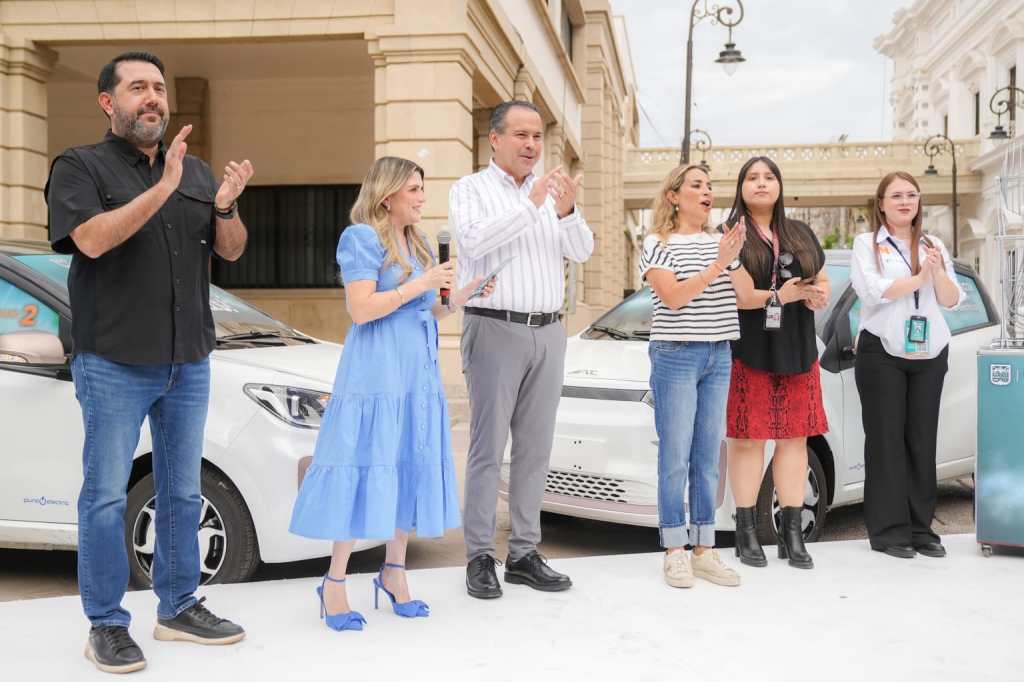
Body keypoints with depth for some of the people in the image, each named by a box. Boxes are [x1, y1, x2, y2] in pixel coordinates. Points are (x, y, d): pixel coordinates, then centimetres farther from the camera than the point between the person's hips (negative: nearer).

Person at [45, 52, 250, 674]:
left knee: (183, 492, 12)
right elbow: (93, 239, -20)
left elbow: (231, 251, 8)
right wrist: (163, 188, -28)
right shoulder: (80, 166, -3)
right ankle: (107, 626, 10)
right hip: (114, 364, -5)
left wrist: (225, 206, -12)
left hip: (189, 362, 6)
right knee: (106, 496, 0)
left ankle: (179, 608, 24)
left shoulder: (196, 172, 12)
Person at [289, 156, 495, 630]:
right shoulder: (361, 238, -7)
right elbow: (362, 309, -16)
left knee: (410, 470, 9)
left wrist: (457, 299, 6)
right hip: (375, 373, -8)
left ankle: (394, 572, 20)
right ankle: (335, 582, 3)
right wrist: (419, 285, -15)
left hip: (417, 373, 8)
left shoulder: (418, 244, 17)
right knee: (364, 472, -6)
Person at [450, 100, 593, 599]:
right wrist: (530, 204, -21)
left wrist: (567, 212, -14)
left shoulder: (551, 193, 15)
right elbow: (474, 241, -17)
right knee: (488, 449, -4)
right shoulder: (471, 190, 2)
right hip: (495, 329, -5)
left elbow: (582, 252, 4)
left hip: (547, 332, 5)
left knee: (535, 448, 7)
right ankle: (479, 557, 3)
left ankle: (524, 553, 14)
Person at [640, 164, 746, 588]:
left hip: (718, 357, 5)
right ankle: (675, 554, 4)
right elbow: (672, 297, -14)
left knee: (708, 458, 7)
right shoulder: (658, 244, -2)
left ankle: (704, 551, 14)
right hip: (675, 357, -5)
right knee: (675, 460, -3)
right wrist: (717, 266, -18)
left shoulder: (721, 242, 13)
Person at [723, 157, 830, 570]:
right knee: (747, 439, -3)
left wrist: (820, 294, -3)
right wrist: (781, 295, -19)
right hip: (748, 353, -5)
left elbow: (823, 280, 21)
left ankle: (792, 533, 13)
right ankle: (746, 532, 5)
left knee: (794, 439, 6)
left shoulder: (801, 235, 16)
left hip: (796, 351, 5)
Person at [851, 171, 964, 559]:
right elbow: (871, 291, -13)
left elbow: (952, 301, 6)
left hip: (929, 354, 4)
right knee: (886, 440, -2)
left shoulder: (934, 246, 13)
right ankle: (888, 529, 1)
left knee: (922, 440, 5)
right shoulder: (866, 244, 2)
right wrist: (919, 278, -13)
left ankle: (921, 527, 11)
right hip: (882, 352, -4)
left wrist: (939, 272, -12)